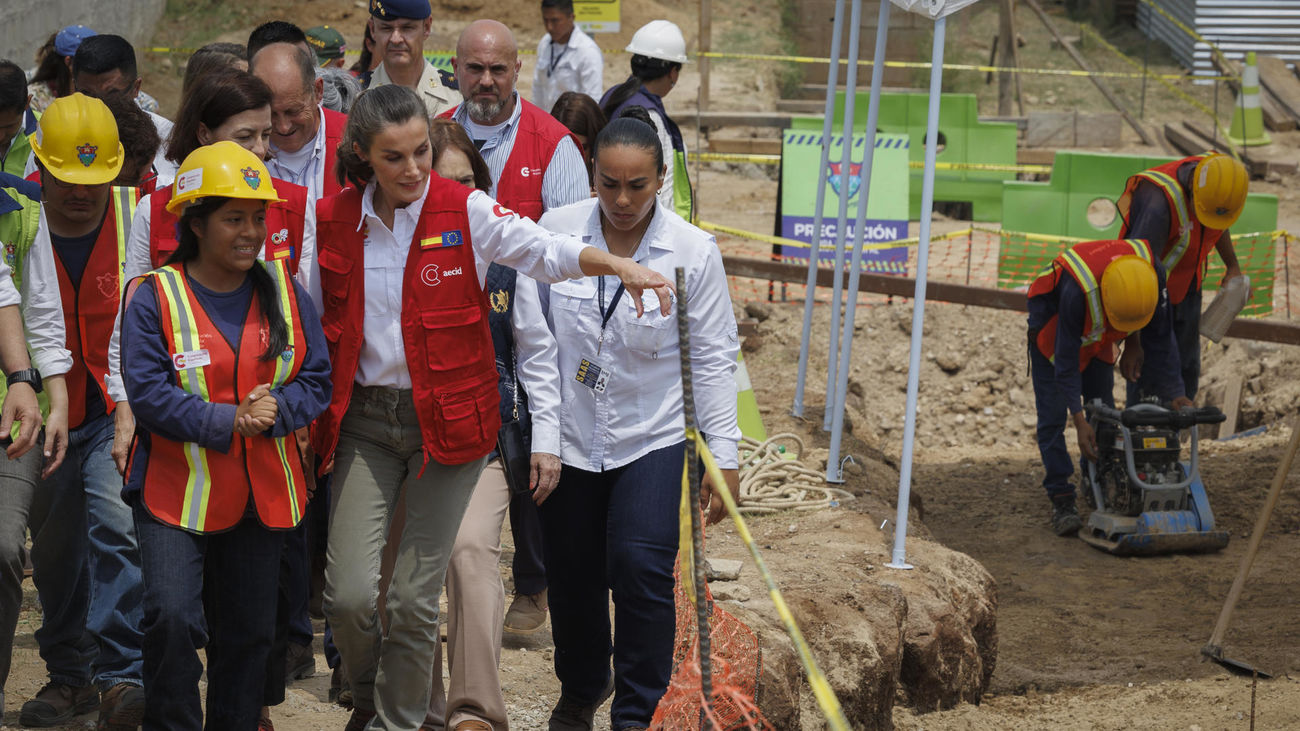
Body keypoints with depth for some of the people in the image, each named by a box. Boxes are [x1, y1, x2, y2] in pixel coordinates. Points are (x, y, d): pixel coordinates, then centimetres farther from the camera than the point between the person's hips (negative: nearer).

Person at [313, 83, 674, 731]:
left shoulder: (465, 212, -6)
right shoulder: (334, 221, 1)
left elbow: (545, 251, -18)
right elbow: (318, 324, 11)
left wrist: (620, 266, -35)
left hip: (446, 418, -1)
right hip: (363, 417, 2)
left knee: (415, 598, 1)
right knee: (350, 593, -6)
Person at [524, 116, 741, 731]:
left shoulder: (694, 252, -8)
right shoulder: (554, 233, -6)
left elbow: (713, 358, -2)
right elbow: (533, 341, -1)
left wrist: (724, 455, -3)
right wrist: (542, 437, -3)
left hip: (655, 438, -1)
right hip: (570, 435, 2)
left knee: (642, 568, -14)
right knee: (573, 576, 12)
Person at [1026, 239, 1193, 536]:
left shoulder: (1153, 273, -32)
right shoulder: (1077, 289, -46)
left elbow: (1160, 341, -18)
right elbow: (1066, 358, -36)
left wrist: (1175, 393, -21)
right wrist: (1079, 420, -39)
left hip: (1098, 336, 5)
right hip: (1054, 330, -5)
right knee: (1052, 416, -12)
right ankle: (1062, 501, -11)